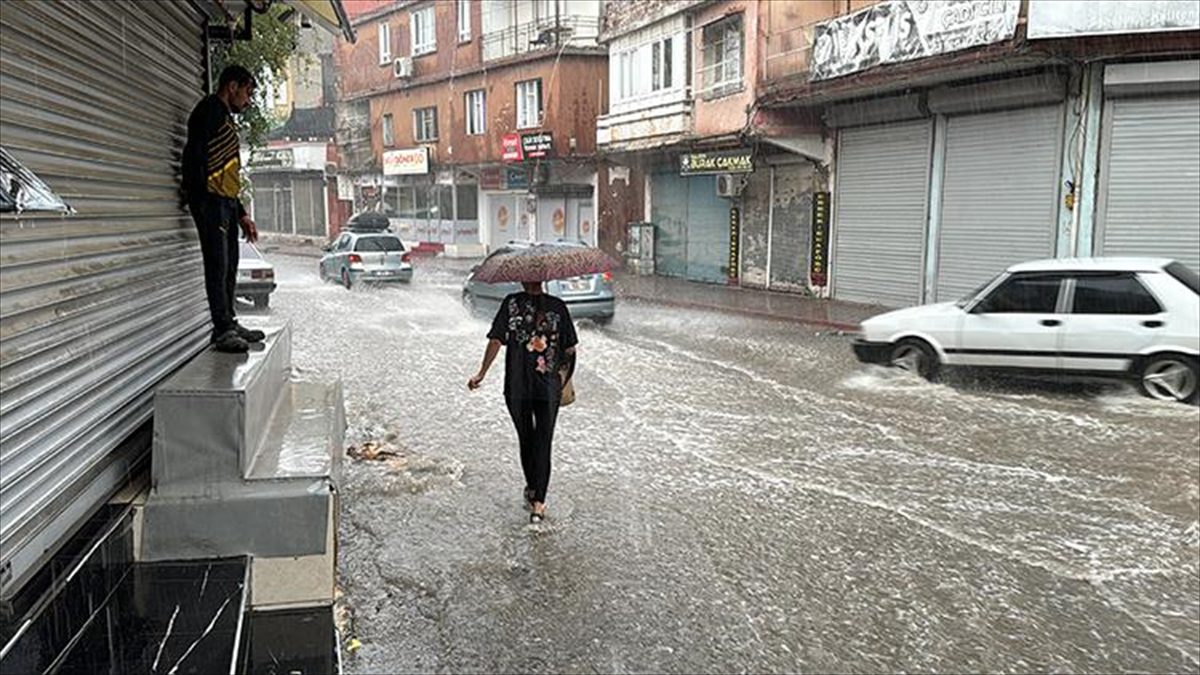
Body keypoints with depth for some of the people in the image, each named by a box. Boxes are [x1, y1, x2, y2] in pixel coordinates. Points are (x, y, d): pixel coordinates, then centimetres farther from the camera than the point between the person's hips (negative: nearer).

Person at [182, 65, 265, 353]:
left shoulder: (226, 119, 27)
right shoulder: (210, 109, -4)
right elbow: (193, 154, -16)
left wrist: (242, 214, 25)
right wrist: (200, 200, -23)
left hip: (226, 203, 10)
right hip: (211, 200, -10)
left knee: (229, 267, 12)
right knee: (218, 265, -10)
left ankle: (228, 324, 19)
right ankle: (223, 329, -8)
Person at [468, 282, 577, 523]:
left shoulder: (511, 304, -5)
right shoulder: (558, 307, -2)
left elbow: (496, 341, -10)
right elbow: (570, 350, -1)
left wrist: (481, 374, -3)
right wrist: (564, 377, 15)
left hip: (517, 388, 0)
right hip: (549, 388, 0)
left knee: (526, 440, 17)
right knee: (543, 444, 4)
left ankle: (532, 490, 33)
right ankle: (538, 502, -2)